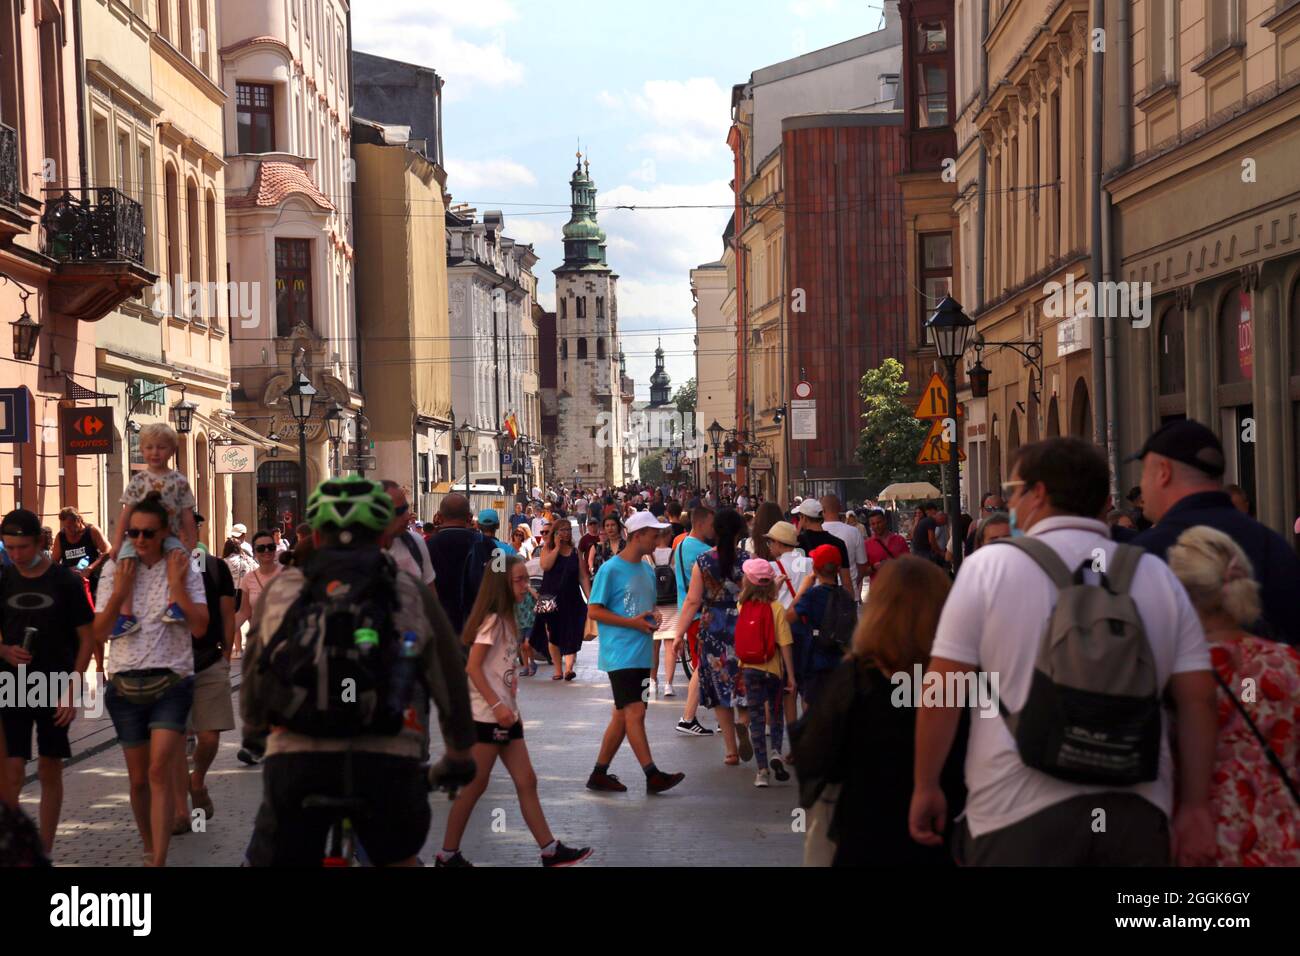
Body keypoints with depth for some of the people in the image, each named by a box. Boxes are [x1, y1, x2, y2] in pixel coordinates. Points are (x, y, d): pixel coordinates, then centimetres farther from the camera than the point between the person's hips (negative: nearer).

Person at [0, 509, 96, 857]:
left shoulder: (66, 580, -4)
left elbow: (87, 638, -1)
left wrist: (71, 691, -8)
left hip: (55, 692, -1)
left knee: (50, 772, 7)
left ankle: (45, 850, 16)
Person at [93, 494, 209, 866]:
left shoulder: (184, 568, 0)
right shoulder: (115, 570, 6)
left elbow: (199, 626, -9)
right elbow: (99, 632, 1)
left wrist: (176, 584, -12)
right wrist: (120, 591, -10)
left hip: (170, 681, -3)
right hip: (125, 684, 3)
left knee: (159, 772, -15)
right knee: (138, 777, 10)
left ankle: (159, 862, -20)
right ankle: (150, 850, 29)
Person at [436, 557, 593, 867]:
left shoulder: (507, 620, 15)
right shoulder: (492, 620, -13)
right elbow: (473, 667, -18)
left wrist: (512, 707, 15)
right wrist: (497, 706, -22)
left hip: (505, 715, 9)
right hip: (486, 715, -9)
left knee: (526, 781, 6)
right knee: (475, 786, -2)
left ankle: (551, 851, 7)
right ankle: (448, 855, 7)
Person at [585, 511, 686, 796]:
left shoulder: (647, 571, 16)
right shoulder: (610, 570, -8)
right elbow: (594, 611, -10)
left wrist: (654, 617, 3)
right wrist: (633, 623, -16)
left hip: (641, 655, 8)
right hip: (620, 653, -8)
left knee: (622, 715, 10)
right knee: (635, 712, -13)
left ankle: (600, 774, 18)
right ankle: (652, 775, -15)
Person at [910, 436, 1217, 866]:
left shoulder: (989, 565, -2)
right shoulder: (1158, 576, 7)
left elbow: (942, 689, -3)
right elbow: (1198, 697, 5)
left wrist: (926, 787, 7)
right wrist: (1195, 807, 10)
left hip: (1020, 810, -3)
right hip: (1136, 808, 3)